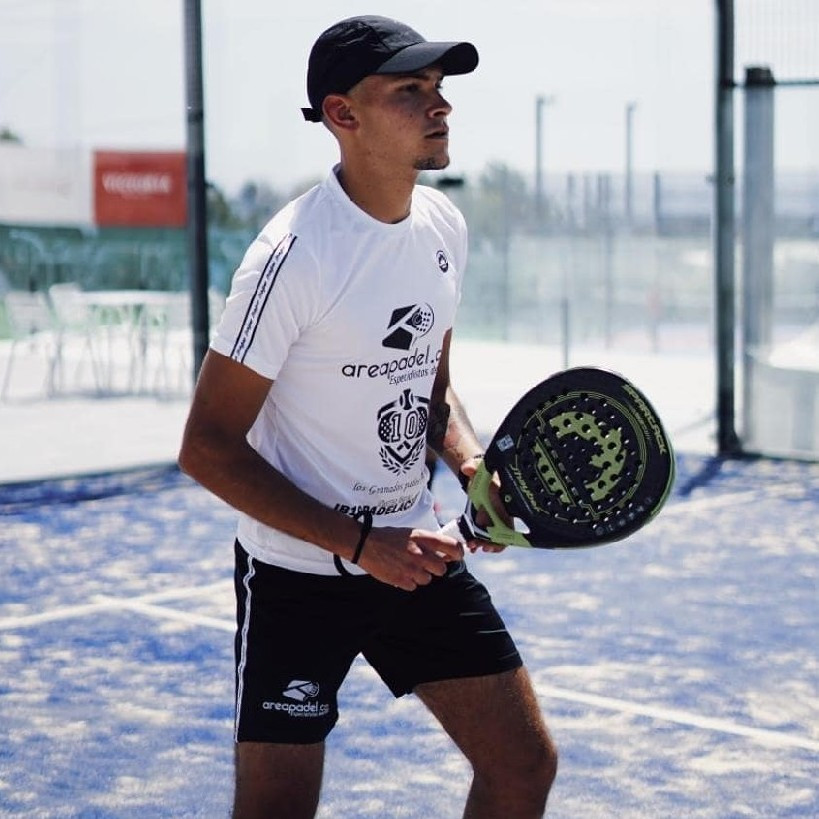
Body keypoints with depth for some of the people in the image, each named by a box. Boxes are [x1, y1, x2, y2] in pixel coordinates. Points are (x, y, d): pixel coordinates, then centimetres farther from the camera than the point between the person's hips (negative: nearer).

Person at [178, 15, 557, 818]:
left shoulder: (444, 226, 2)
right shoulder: (294, 255, -21)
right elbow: (207, 448, -18)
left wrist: (473, 465, -5)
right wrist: (360, 544, -22)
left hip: (414, 555, 7)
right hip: (295, 575, -6)